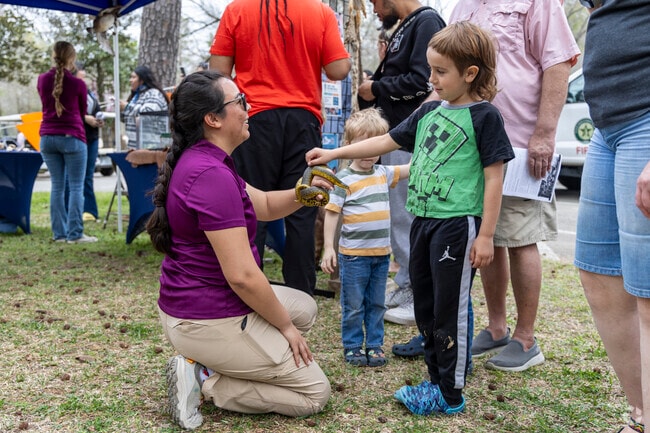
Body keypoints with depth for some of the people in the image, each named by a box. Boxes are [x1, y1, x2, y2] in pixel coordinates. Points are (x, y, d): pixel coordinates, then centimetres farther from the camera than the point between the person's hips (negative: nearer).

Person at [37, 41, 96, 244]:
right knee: (76, 187, -1)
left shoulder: (42, 80, 5)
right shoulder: (78, 83, -8)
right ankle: (75, 233, -3)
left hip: (47, 137, 5)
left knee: (57, 186, 9)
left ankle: (59, 232, 10)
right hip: (72, 137, -5)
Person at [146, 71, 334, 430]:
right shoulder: (212, 176, -25)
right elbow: (242, 276, -26)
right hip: (209, 320, -9)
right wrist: (285, 326, -11)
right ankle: (203, 380, -2)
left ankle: (210, 364, 12)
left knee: (305, 307, 26)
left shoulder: (199, 161, 8)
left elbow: (265, 206, 16)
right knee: (315, 392, 4)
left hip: (189, 306, 10)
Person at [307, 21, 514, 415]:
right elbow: (386, 142, 16)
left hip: (457, 224, -7)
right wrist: (334, 154, 10)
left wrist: (486, 235, -13)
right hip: (423, 220, 8)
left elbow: (494, 177, -10)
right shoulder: (429, 112, 12)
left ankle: (450, 394, 13)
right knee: (425, 305, 14)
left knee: (450, 309, 0)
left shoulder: (484, 116, -7)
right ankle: (437, 380, 28)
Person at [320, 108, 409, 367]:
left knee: (377, 303, 14)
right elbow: (331, 214, -10)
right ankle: (352, 346, 20)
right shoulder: (344, 180, -10)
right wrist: (328, 248, -14)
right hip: (353, 254, -5)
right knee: (353, 305, 7)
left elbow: (409, 169, 16)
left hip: (382, 252, 5)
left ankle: (375, 344, 26)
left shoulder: (383, 174, 7)